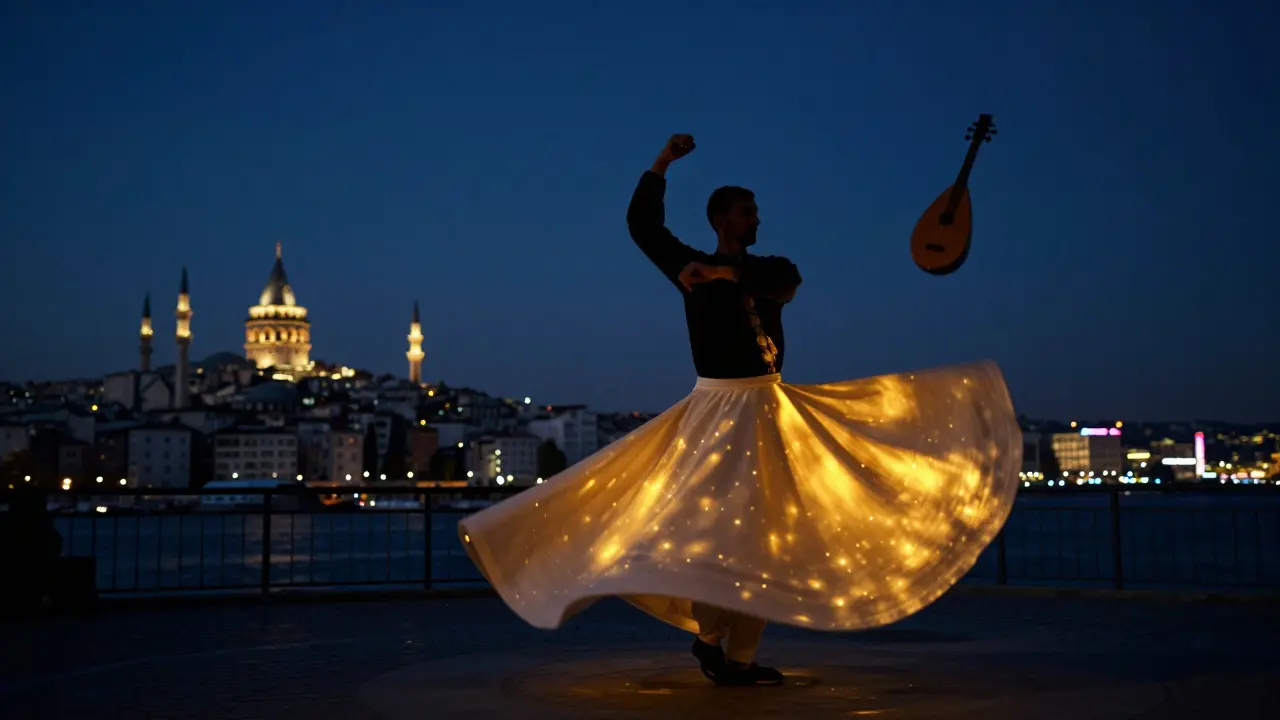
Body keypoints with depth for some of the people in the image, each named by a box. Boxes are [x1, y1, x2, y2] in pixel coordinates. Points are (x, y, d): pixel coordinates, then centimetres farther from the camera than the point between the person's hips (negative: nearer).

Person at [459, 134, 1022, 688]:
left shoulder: (767, 267, 8)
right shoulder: (694, 268, 1)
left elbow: (787, 281, -16)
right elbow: (643, 226, -8)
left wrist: (723, 271, -28)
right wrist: (663, 162, -15)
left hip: (771, 409, 5)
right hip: (719, 408, -5)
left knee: (763, 530, 5)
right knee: (720, 524, -11)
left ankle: (740, 657, 11)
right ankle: (709, 635, 6)